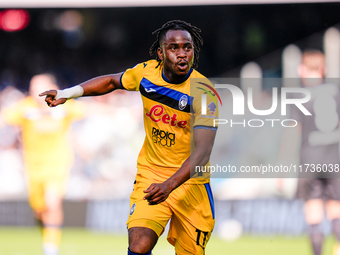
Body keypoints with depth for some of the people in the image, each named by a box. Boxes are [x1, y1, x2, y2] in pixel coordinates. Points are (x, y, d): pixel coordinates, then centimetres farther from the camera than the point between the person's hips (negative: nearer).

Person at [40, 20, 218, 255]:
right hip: (150, 174, 2)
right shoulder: (146, 72, -5)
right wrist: (68, 93, 11)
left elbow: (202, 152, -28)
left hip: (190, 180, -2)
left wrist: (169, 185, -41)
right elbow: (112, 81, 19)